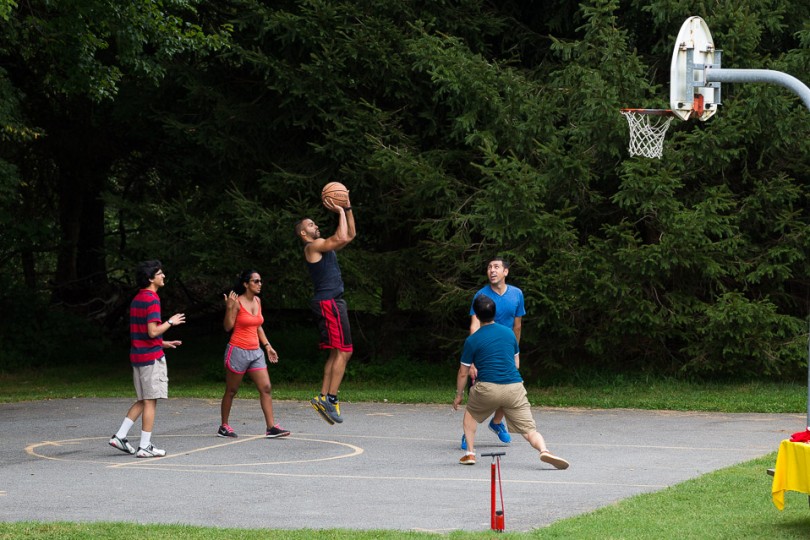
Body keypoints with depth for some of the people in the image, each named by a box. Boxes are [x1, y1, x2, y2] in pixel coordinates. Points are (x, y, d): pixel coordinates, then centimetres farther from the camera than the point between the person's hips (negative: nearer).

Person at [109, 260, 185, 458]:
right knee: (150, 401, -2)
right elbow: (153, 331, -23)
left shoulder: (136, 300, 14)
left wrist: (162, 343, 21)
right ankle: (145, 447, 0)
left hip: (137, 355, 9)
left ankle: (119, 436, 12)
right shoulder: (152, 300, -16)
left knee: (143, 401, 16)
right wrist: (170, 322, -8)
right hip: (152, 356, -9)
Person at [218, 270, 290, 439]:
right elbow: (228, 326, -13)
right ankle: (223, 427, 16)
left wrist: (267, 346, 15)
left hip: (255, 351, 6)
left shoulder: (257, 301, 9)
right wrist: (229, 307, -26)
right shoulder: (237, 301, -11)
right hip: (238, 350, -6)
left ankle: (271, 427, -5)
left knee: (266, 388, -4)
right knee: (231, 391, 5)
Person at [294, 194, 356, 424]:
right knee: (343, 351, -12)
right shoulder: (313, 246, -8)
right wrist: (340, 212, -10)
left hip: (332, 303, 10)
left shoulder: (323, 247, 21)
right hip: (329, 302, -10)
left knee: (337, 353, 10)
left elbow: (350, 235, 26)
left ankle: (323, 398, 8)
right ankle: (331, 399, -15)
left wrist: (348, 209, 19)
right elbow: (341, 238, -21)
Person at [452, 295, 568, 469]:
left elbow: (463, 372, 7)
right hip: (515, 388, 2)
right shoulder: (509, 333, 13)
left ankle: (470, 453, 20)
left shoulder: (472, 340, 2)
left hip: (487, 389, -2)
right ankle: (544, 450, -30)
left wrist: (459, 395, 22)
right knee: (530, 430, -1)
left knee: (470, 413, 29)